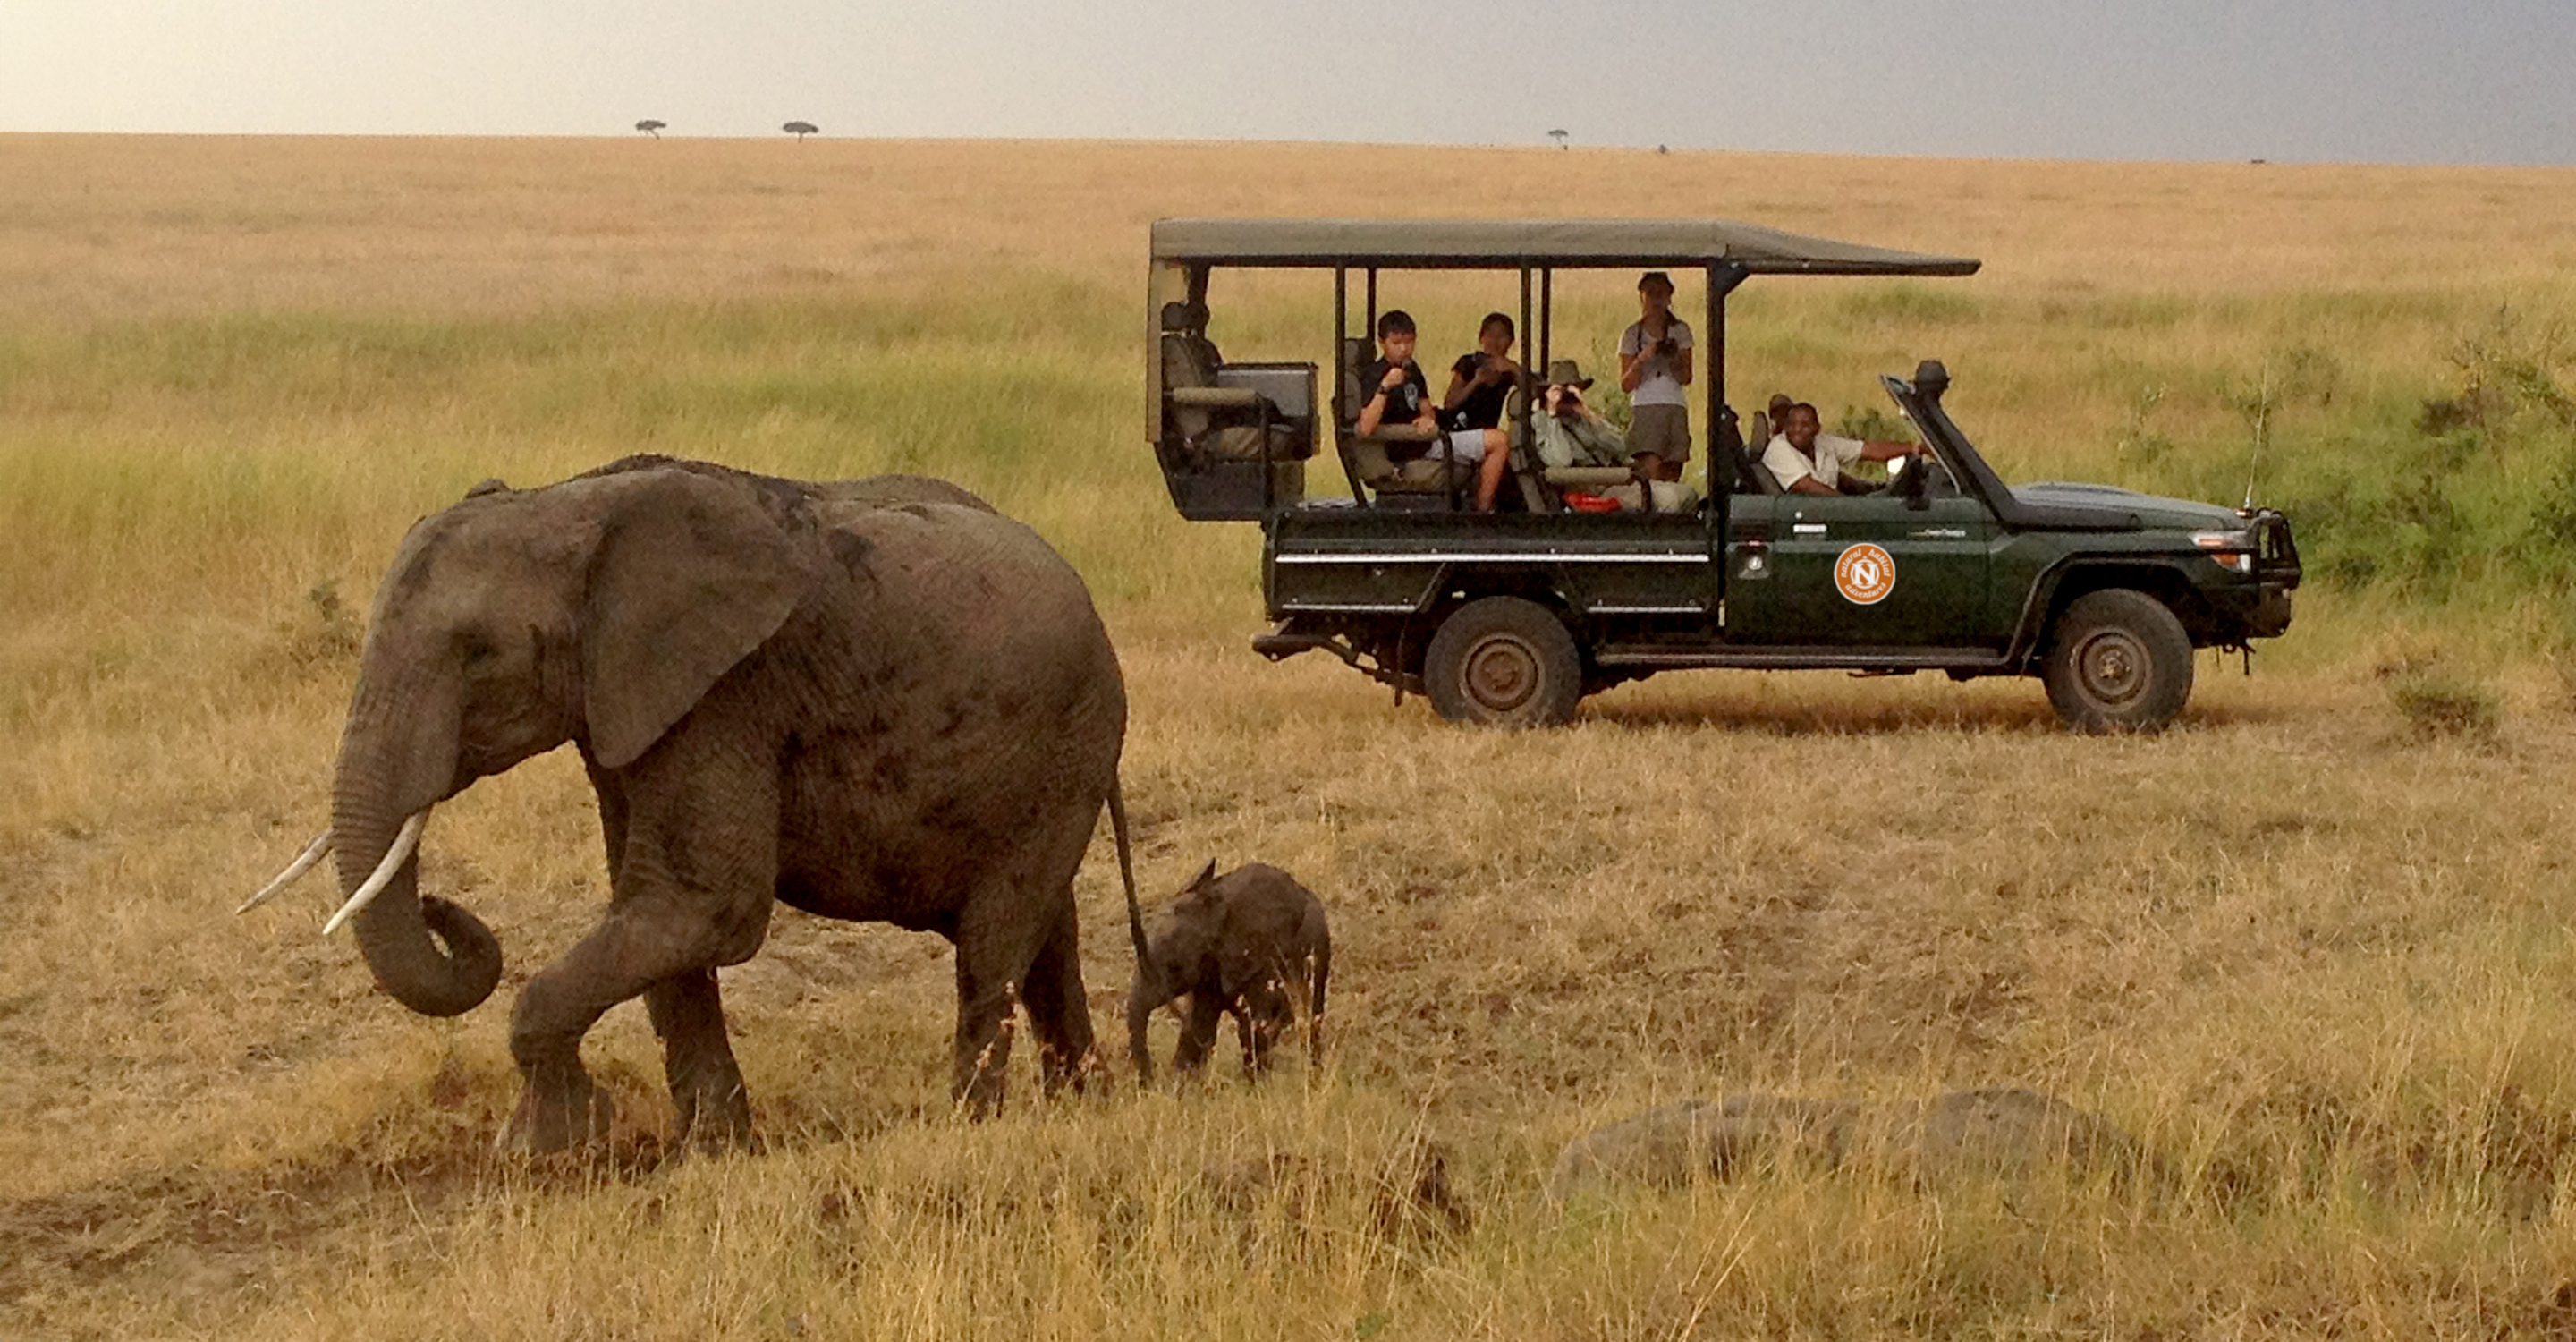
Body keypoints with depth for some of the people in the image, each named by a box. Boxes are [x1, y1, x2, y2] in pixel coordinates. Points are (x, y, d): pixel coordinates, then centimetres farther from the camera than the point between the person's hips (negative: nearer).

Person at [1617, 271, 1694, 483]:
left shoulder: (1680, 330, 11)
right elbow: (1625, 385, 3)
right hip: (1644, 409, -2)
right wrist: (1641, 360, -13)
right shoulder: (1632, 335, 7)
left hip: (1675, 408, 2)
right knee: (1652, 470, -20)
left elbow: (1686, 379, 7)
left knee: (1672, 475, -4)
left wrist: (1674, 358, -13)